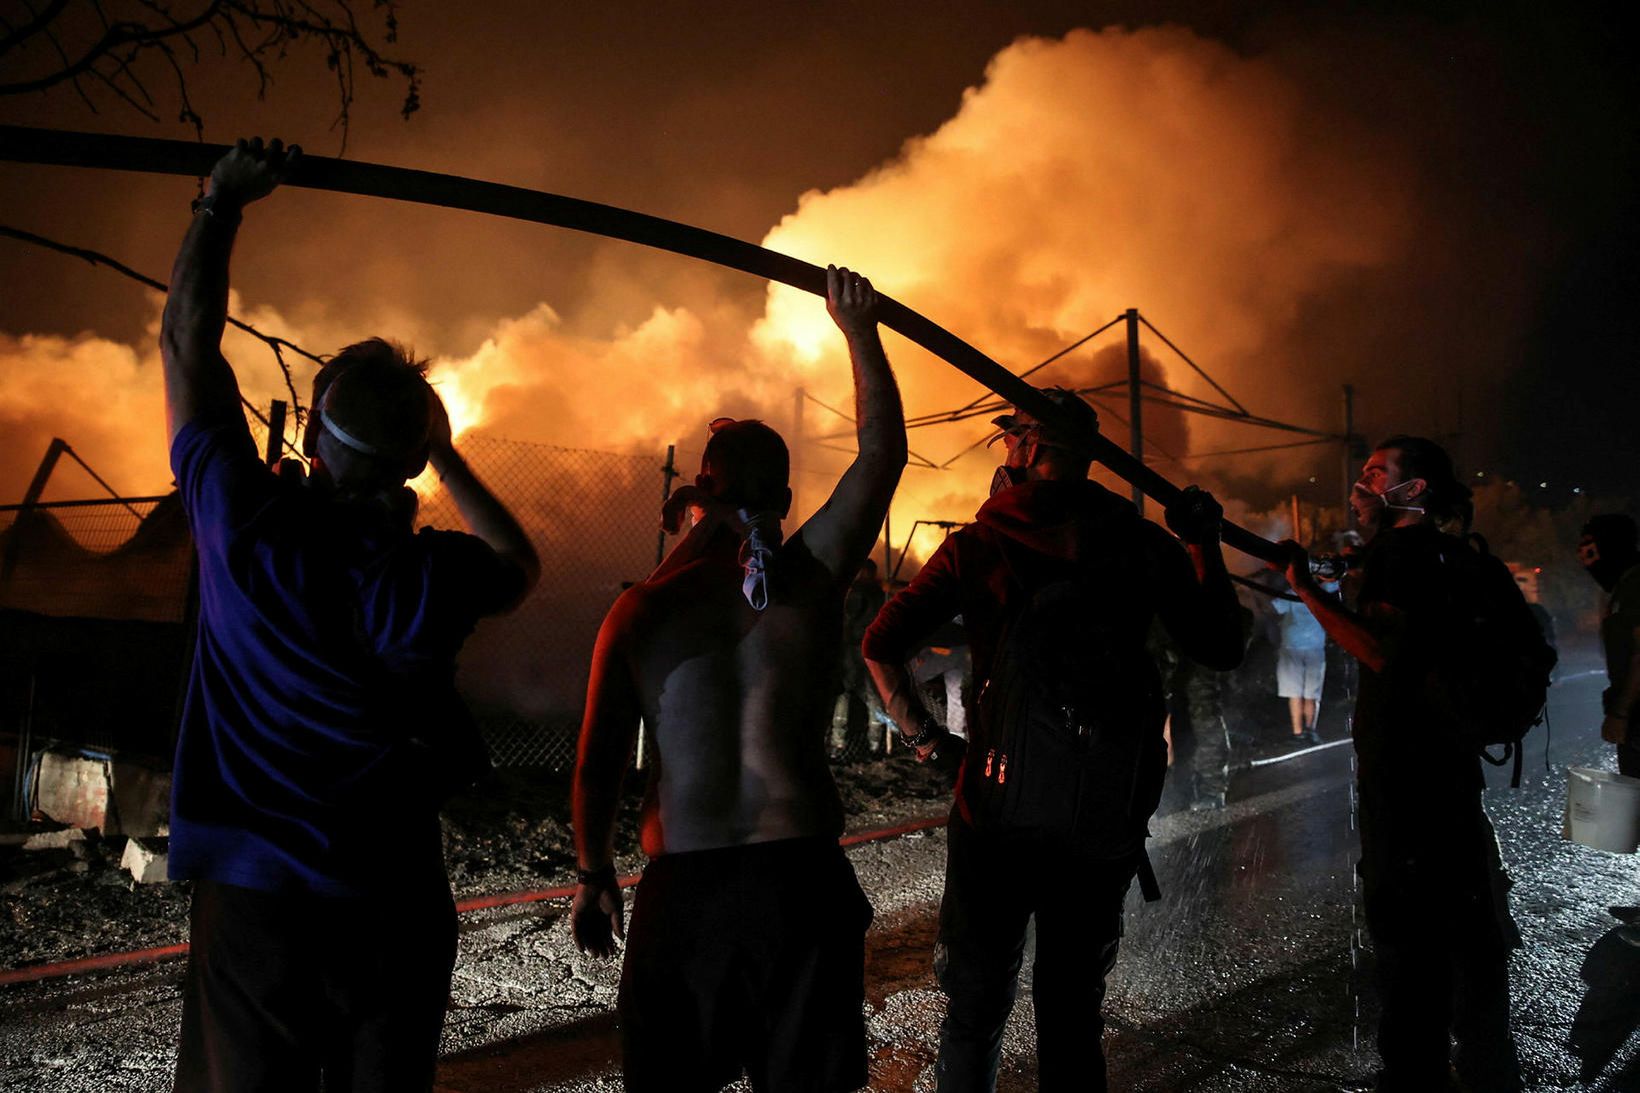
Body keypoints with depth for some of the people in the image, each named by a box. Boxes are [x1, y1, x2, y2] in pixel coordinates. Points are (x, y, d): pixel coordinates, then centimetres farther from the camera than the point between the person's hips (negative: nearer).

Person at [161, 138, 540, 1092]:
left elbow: (187, 341, 2)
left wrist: (224, 204, 11)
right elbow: (523, 564, 18)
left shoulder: (248, 527, -11)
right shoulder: (438, 577, -8)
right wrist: (448, 458, 21)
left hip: (251, 905, -1)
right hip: (392, 910, 1)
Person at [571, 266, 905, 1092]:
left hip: (681, 885, 0)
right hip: (801, 874, 0)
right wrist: (858, 332, 20)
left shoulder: (639, 612, 0)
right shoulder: (812, 577, -2)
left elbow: (597, 762, 1)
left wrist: (594, 877, 14)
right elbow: (883, 450, 10)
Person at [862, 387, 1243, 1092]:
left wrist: (921, 735, 4)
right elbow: (1221, 648, 8)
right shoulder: (1143, 544, 2)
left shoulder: (977, 548, -2)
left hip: (1002, 803, -2)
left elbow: (882, 645, -10)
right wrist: (1204, 545, 19)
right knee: (1073, 1001, 16)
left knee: (977, 1002, 11)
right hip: (1108, 815, 2)